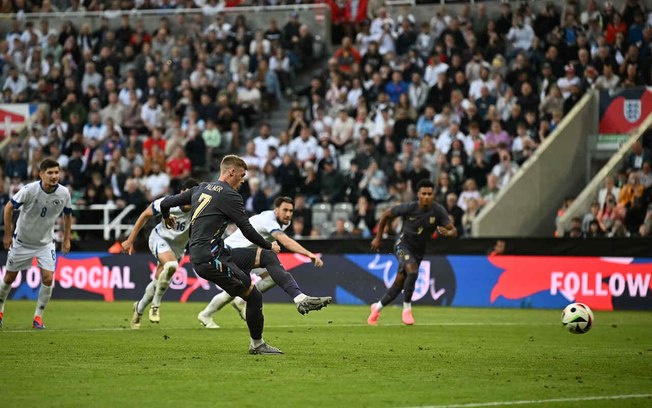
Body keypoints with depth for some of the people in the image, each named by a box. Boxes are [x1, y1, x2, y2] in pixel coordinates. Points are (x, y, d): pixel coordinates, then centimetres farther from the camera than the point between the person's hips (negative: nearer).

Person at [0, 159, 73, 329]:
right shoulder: (29, 190, -24)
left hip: (46, 243, 2)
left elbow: (67, 215, 6)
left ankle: (38, 317, 1)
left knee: (48, 278, -14)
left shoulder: (64, 193, -14)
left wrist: (66, 239, 7)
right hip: (22, 241, -2)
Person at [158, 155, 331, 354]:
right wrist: (269, 246, 8)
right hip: (209, 258, -9)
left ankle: (301, 299, -4)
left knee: (267, 256, 6)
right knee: (253, 295, -7)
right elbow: (247, 230, -8)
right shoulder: (229, 195, -10)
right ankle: (257, 344, 8)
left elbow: (166, 202, 19)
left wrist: (167, 218, 42)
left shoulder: (201, 189, 14)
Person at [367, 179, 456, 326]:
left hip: (418, 251, 4)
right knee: (412, 271, -31)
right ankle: (407, 309, -17)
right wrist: (378, 238, 0)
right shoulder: (409, 208, -19)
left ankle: (377, 307, 33)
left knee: (399, 283, 9)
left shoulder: (438, 211, -15)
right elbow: (386, 215, -5)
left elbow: (453, 231, -18)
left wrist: (447, 232, -42)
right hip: (403, 244, -4)